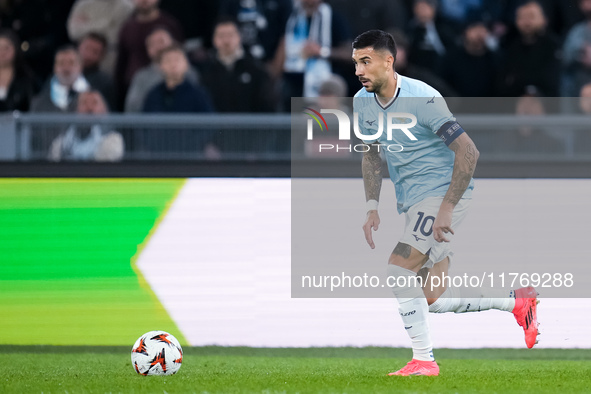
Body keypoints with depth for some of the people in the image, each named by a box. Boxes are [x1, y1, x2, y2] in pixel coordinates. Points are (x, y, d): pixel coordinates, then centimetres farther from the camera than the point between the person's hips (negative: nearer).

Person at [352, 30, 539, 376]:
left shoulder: (422, 99, -20)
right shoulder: (362, 102, 4)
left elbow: (468, 152, -21)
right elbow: (372, 155, 19)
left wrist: (447, 208, -25)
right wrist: (372, 208, 7)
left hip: (445, 191, -8)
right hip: (413, 201, 8)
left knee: (399, 267, -23)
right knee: (432, 300, 4)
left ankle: (424, 359, -15)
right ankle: (517, 302, 20)